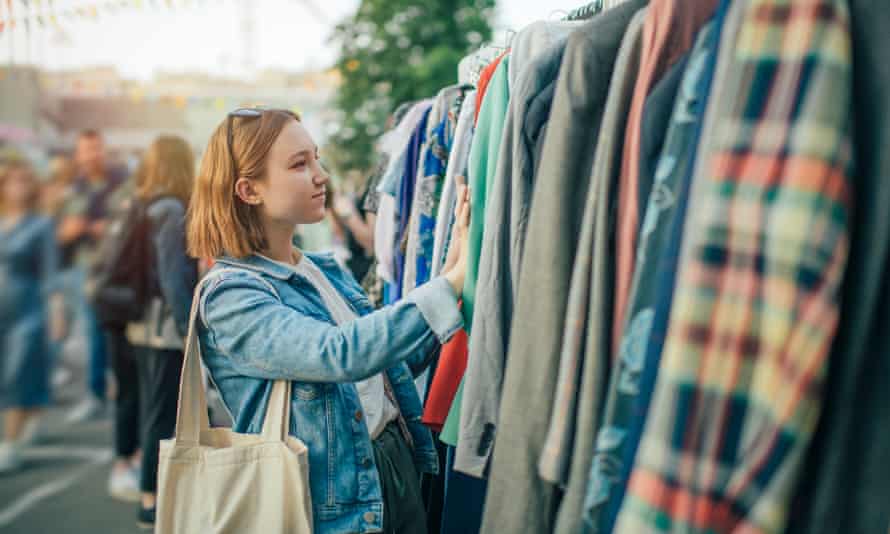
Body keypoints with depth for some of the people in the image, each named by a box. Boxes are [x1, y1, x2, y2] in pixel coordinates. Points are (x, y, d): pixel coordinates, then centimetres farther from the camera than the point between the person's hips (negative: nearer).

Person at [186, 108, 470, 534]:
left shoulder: (327, 270, 8)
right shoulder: (229, 295, -17)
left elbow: (395, 362, 11)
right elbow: (343, 353, -31)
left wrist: (452, 263, 2)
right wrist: (456, 279, -30)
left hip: (401, 470, 7)